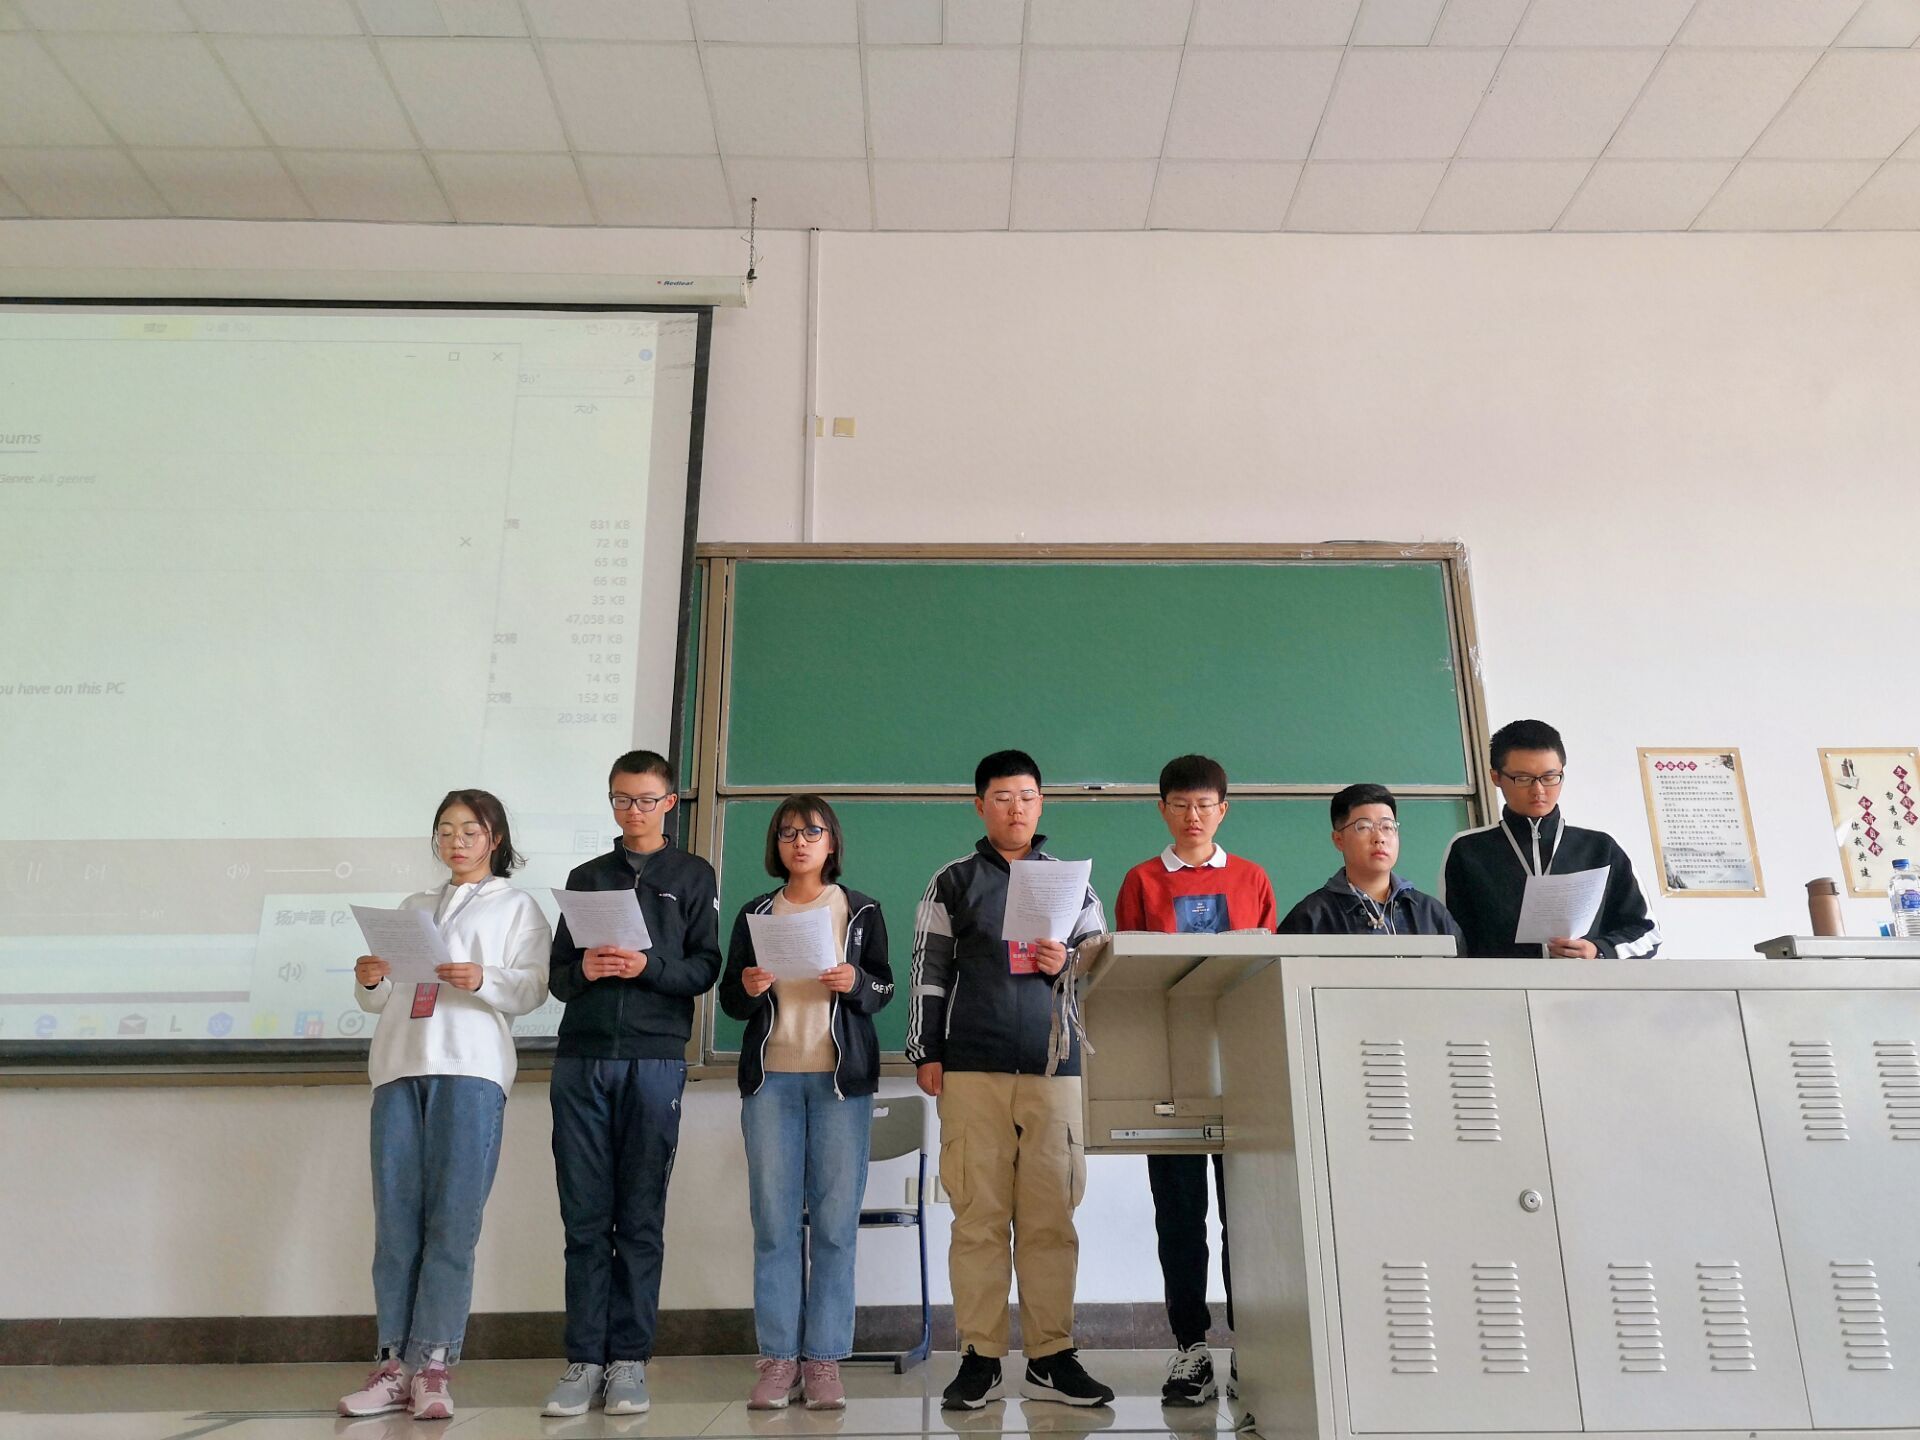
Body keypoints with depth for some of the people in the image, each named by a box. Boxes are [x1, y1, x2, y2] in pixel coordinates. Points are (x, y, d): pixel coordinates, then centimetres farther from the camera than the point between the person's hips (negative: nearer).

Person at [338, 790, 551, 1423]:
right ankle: (396, 1363, 6)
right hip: (399, 1066, 4)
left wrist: (483, 980, -18)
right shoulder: (413, 906, 25)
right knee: (395, 1221, 1)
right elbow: (378, 1001, 21)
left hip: (470, 1068, -4)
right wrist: (369, 981, -1)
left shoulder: (517, 907, 13)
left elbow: (532, 988, 0)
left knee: (452, 1221, -7)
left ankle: (432, 1364, -2)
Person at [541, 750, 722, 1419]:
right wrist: (583, 970, -7)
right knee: (585, 1217, 3)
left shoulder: (692, 875, 11)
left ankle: (629, 1359, 8)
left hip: (655, 1058, -2)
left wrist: (649, 966, -15)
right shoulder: (587, 877, 18)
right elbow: (557, 976, 14)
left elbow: (705, 967, 2)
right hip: (581, 1060, 2)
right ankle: (585, 1359, 9)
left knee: (641, 1218, 1)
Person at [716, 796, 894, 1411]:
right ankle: (778, 1357, 7)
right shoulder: (755, 914, 12)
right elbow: (729, 998, 12)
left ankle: (824, 1358, 5)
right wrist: (747, 988, -9)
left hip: (842, 1077, -1)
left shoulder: (861, 910, 8)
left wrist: (855, 983, -12)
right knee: (773, 1221, 0)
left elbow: (887, 988, 8)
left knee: (835, 1221, -2)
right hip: (771, 1077, 1)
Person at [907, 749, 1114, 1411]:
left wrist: (1064, 965, -5)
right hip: (972, 1070, -1)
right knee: (979, 1217, 0)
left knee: (1051, 1218, 1)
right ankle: (980, 1359, 8)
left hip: (1054, 1066, 1)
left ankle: (1051, 1359, 9)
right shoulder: (953, 883, 10)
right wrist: (925, 1052, 0)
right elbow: (929, 971, 7)